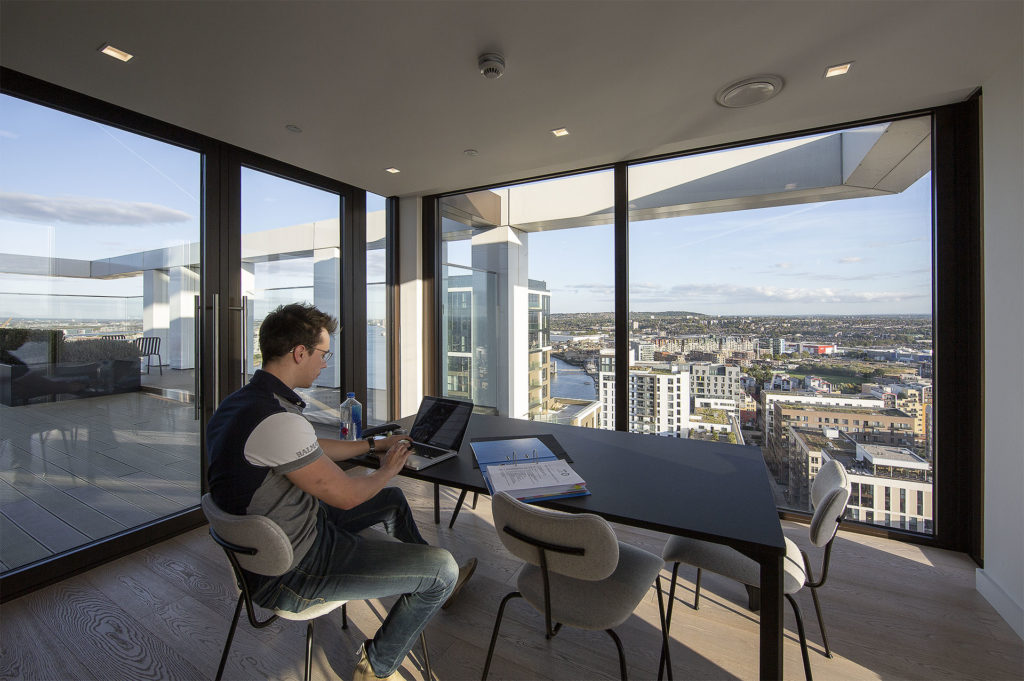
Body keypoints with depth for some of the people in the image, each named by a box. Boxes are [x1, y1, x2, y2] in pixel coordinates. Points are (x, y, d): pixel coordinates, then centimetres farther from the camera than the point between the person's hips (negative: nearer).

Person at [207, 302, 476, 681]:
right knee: (441, 568, -9)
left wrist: (374, 444, 19)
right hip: (291, 572, -10)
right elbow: (346, 495, -23)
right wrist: (387, 470, -3)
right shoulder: (276, 419, -32)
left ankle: (435, 588, 43)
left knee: (393, 499, 23)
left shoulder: (238, 402, 2)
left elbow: (314, 449, 15)